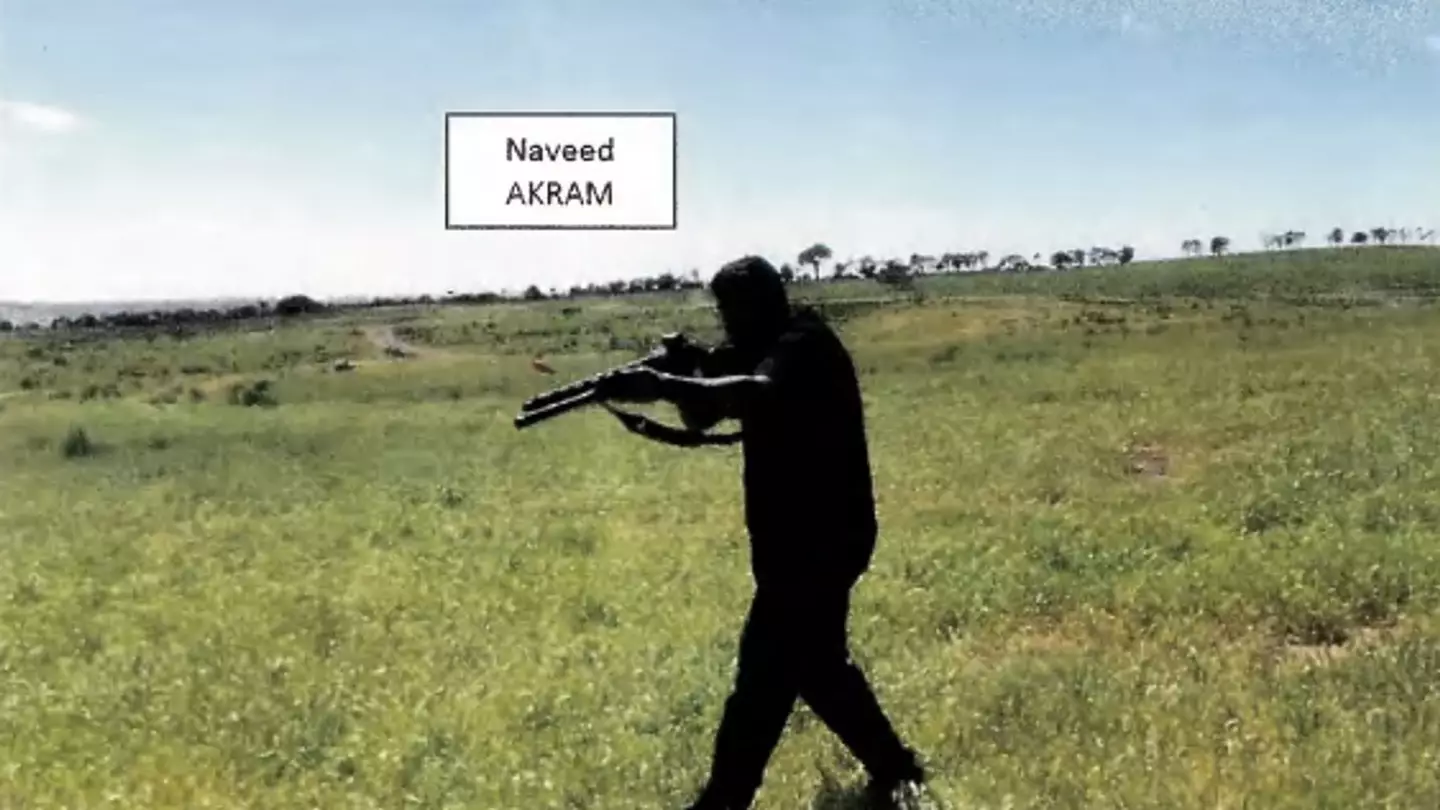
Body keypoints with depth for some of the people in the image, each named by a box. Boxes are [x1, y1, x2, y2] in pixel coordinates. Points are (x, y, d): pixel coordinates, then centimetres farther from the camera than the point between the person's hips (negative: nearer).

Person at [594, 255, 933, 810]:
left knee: (765, 673, -7)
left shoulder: (805, 346, -16)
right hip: (801, 538, 10)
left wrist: (664, 385, -45)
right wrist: (652, 423, -12)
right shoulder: (760, 353, 12)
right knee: (816, 663, 20)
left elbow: (758, 393, -37)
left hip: (819, 540, -10)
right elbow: (702, 423, 8)